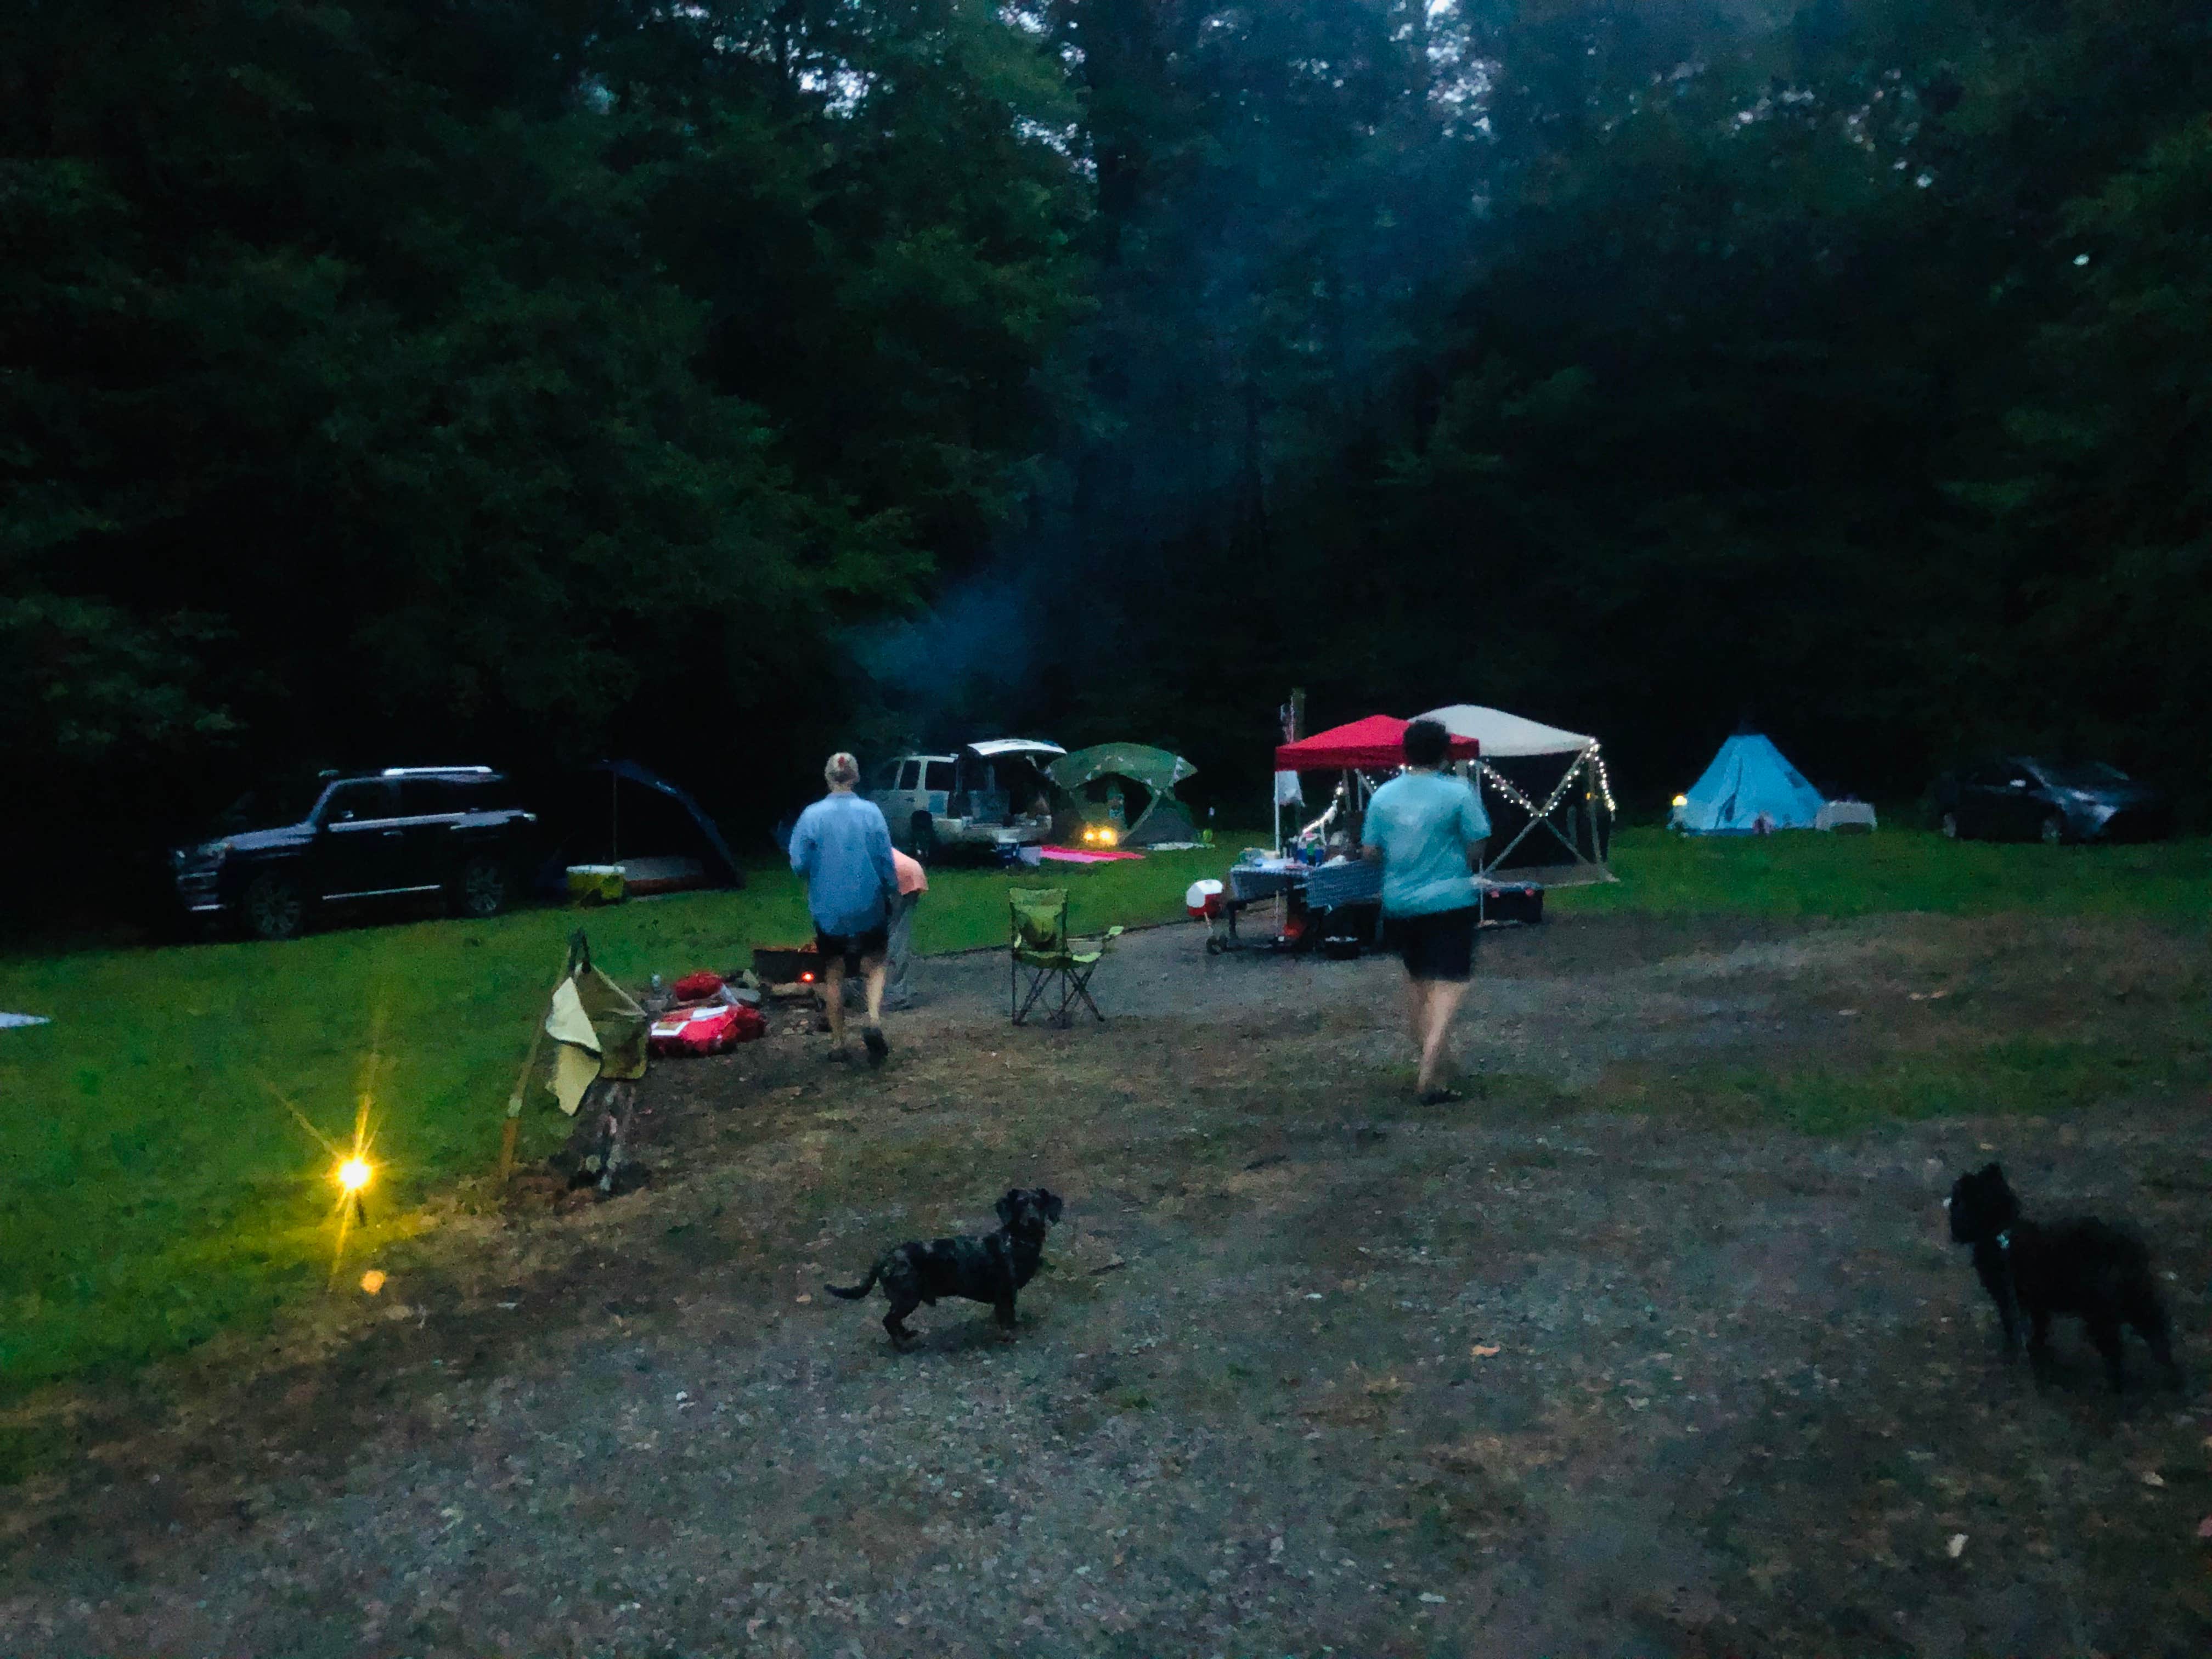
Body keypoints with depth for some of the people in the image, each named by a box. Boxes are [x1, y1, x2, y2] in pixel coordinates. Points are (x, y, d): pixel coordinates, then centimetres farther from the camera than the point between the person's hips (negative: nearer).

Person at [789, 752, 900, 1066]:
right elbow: (886, 860, -6)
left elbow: (798, 863, -9)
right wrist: (893, 894, 7)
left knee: (834, 973, 13)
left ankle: (838, 1043, 18)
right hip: (868, 907, 0)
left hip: (828, 908, 0)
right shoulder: (871, 812, -9)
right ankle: (874, 1020, -9)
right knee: (874, 964, 15)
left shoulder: (812, 816, -10)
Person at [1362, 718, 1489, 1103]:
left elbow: (1370, 852, 4)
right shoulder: (1458, 793, -9)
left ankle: (1426, 1055, 33)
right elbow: (1477, 847, -7)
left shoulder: (1384, 795, 1)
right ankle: (1429, 1073, -19)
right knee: (1449, 982, -4)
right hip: (1448, 900, -4)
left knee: (1415, 977, 22)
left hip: (1399, 902, 4)